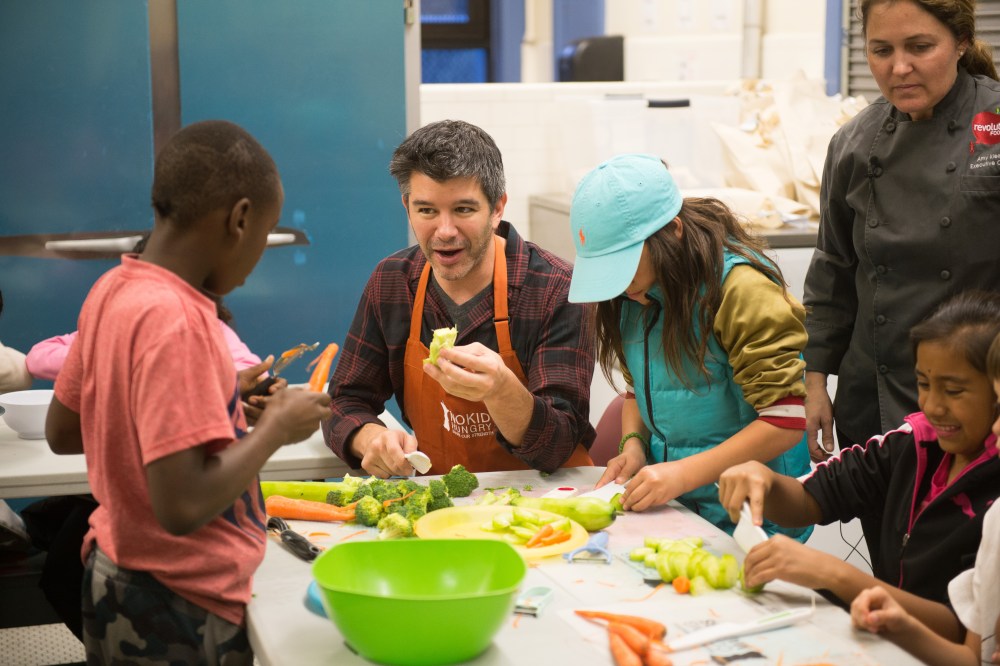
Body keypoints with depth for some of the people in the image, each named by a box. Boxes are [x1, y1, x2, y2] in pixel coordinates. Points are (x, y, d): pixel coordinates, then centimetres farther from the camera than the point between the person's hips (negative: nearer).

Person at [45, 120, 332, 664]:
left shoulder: (112, 290, -1)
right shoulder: (175, 320, -26)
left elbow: (62, 432, 11)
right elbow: (183, 505, -31)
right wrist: (275, 427, -16)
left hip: (115, 577, 8)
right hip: (179, 617, -8)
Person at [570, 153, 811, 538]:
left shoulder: (742, 290, -14)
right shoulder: (636, 292, 8)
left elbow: (787, 420, -16)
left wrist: (684, 474, -22)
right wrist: (633, 445, 1)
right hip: (665, 503, 6)